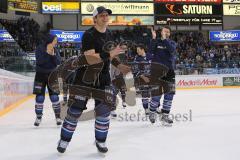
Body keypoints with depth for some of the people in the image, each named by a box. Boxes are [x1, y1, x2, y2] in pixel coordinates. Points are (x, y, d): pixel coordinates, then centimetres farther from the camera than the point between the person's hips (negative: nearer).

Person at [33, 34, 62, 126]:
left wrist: (53, 54, -19)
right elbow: (39, 61, -19)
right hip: (41, 75, -2)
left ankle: (58, 117, 8)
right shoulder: (40, 48, -8)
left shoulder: (55, 50, 3)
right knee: (39, 97, 0)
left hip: (51, 75, 2)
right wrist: (47, 53, -25)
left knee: (54, 97, -1)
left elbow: (58, 62, -6)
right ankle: (38, 117, 12)